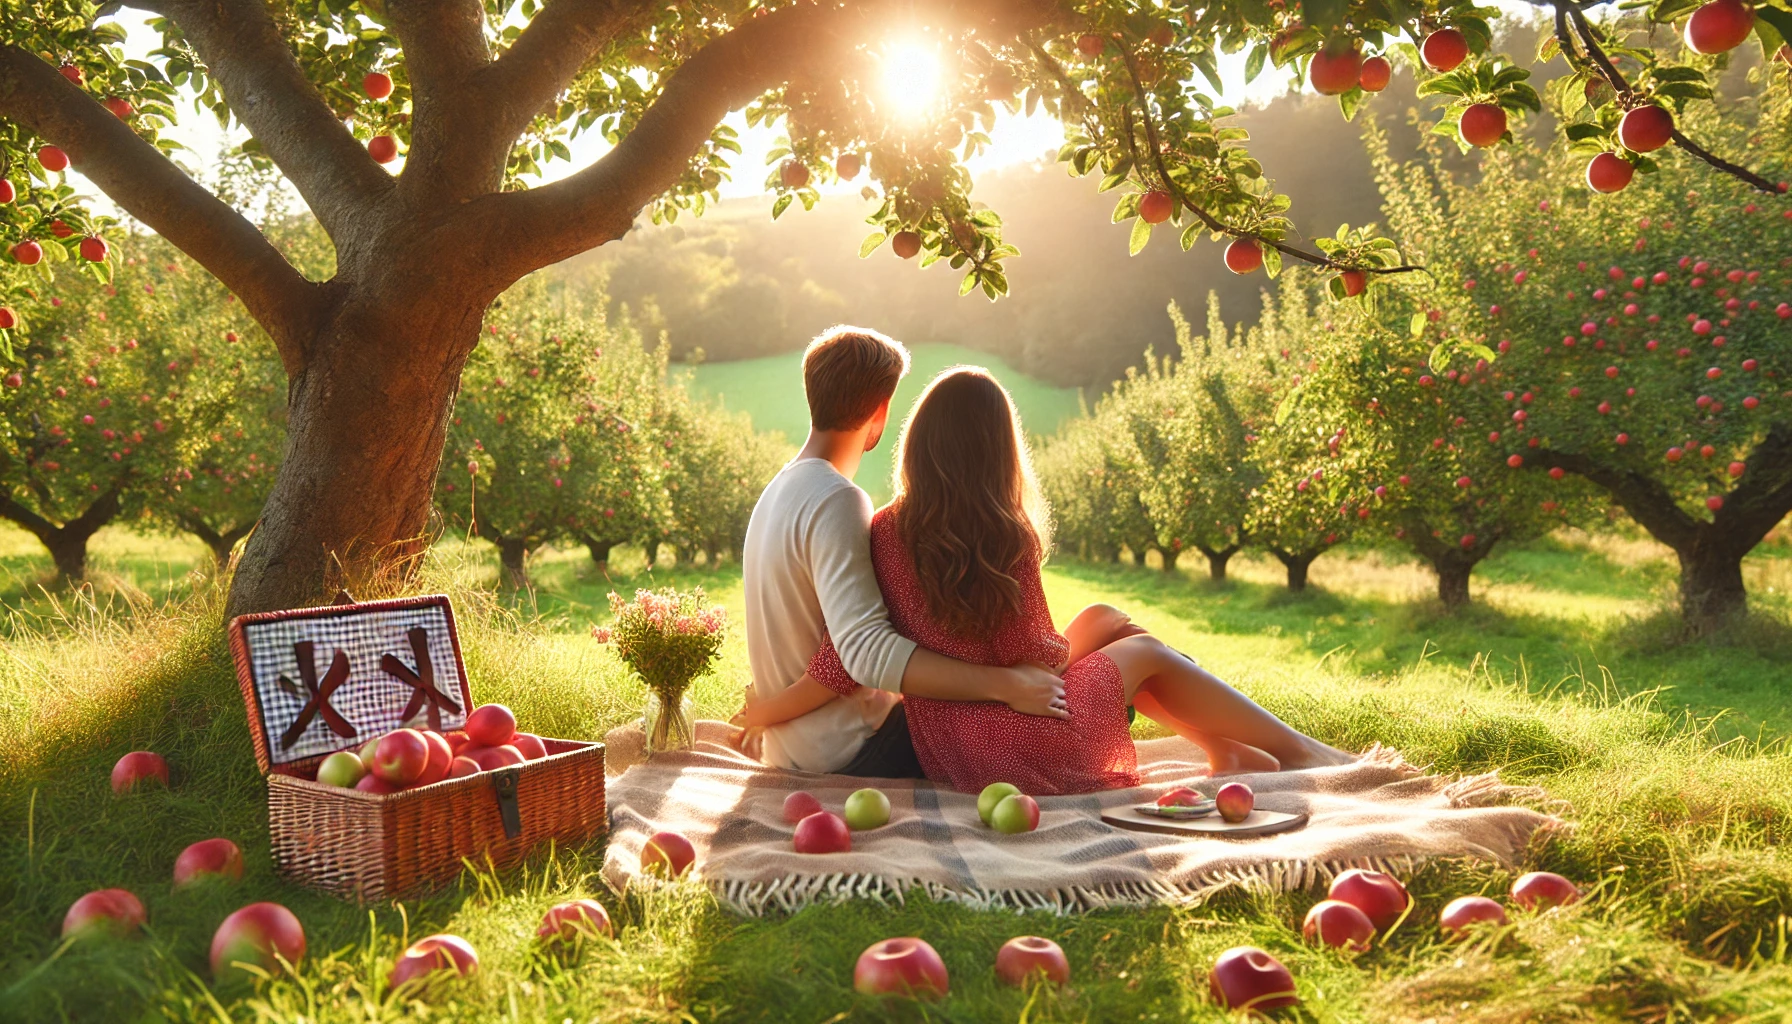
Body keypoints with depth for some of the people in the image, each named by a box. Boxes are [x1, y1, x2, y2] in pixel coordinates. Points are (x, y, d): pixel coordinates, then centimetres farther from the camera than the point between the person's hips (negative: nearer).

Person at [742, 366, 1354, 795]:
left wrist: (762, 714, 1)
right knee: (1143, 649, 22)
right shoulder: (1009, 537, -16)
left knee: (1103, 621, 24)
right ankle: (1299, 752, 31)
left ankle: (1225, 750, 29)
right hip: (1023, 750, -4)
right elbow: (1033, 657, -7)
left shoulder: (884, 533, -7)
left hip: (944, 758, 5)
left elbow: (847, 662, -11)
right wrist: (1074, 643, 15)